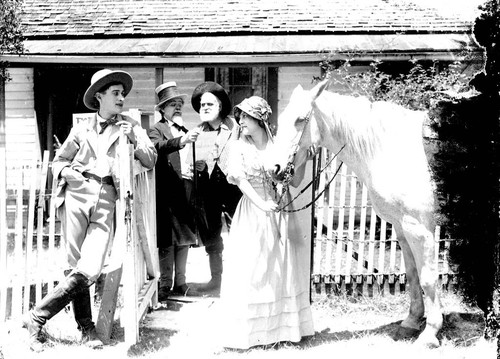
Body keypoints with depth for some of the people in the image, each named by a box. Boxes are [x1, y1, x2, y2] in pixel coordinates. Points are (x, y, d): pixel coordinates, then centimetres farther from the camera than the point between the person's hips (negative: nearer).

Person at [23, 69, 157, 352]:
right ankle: (86, 327, 9)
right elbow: (59, 160, 21)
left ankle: (38, 317, -1)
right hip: (77, 192, 0)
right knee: (76, 264, -5)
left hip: (106, 200, 0)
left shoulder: (131, 127, 16)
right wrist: (65, 171, -1)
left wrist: (134, 140, -7)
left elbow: (151, 161, 9)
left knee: (89, 270, -13)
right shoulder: (82, 129, 16)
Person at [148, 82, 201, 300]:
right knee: (167, 241, -6)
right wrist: (182, 140, -38)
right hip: (167, 192, -6)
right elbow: (159, 147, -23)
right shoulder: (157, 130, 0)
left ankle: (180, 282, 17)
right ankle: (165, 285, 0)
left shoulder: (185, 131, 22)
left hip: (186, 191, 7)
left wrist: (195, 170, 9)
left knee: (185, 238, 9)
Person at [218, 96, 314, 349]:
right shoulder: (240, 148, 0)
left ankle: (281, 325, 22)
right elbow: (241, 181, -12)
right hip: (251, 211, -1)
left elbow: (295, 181, 2)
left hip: (278, 210, 1)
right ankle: (249, 329, 10)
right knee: (249, 268, -1)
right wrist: (262, 204, -25)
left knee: (282, 267, 7)